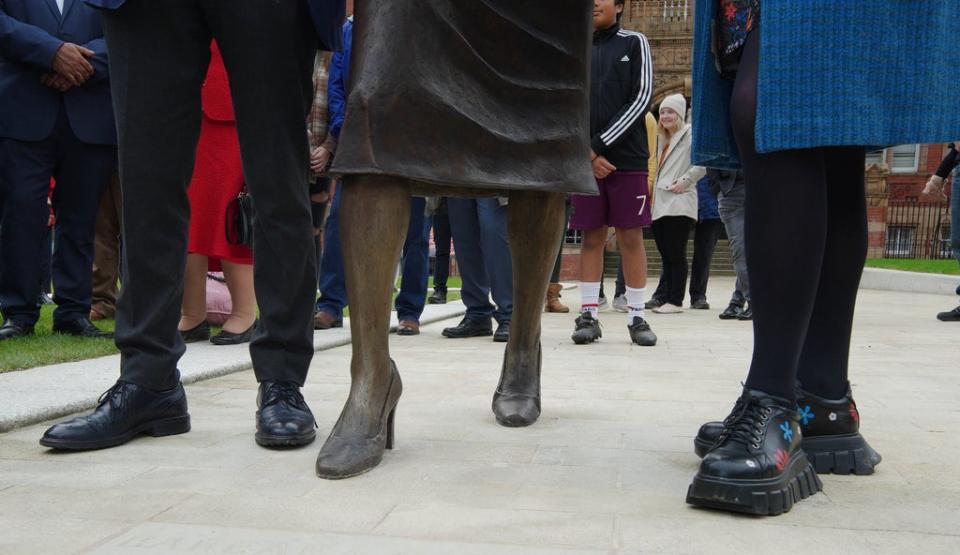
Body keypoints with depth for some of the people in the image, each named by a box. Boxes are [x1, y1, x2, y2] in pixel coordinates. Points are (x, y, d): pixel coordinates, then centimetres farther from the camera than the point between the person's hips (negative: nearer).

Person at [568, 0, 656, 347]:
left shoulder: (634, 44, 9)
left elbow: (642, 98, -2)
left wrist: (600, 144, -8)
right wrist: (586, 153, -6)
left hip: (628, 158, -1)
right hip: (586, 159, 2)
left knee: (631, 237, -1)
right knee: (592, 236, 3)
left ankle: (636, 317, 4)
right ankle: (588, 315, 6)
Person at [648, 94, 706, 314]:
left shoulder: (690, 133, -2)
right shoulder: (663, 138, 24)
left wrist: (685, 180, -13)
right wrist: (653, 192, 14)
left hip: (679, 203, -8)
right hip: (660, 204, 8)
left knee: (676, 254, -4)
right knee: (666, 254, 8)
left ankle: (675, 300, 0)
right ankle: (662, 297, 10)